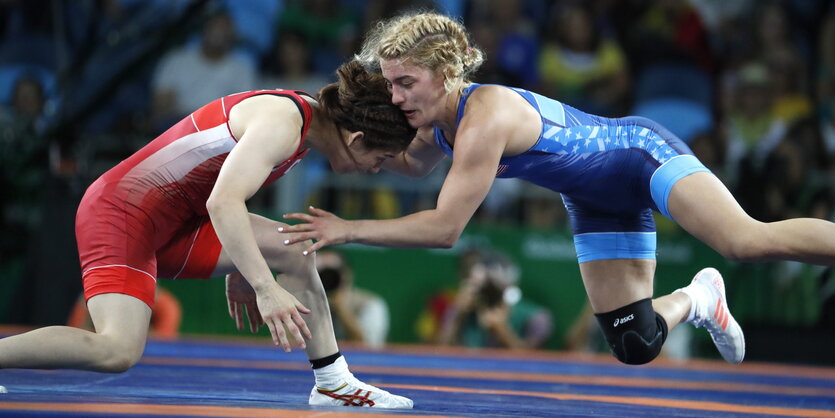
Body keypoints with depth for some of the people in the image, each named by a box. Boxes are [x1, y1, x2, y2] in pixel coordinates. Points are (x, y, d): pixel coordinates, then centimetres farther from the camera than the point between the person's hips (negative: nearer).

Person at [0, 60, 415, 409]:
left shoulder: (301, 114, 10)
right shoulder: (283, 123, -21)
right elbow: (222, 203, -32)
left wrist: (238, 270, 29)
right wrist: (266, 287, -36)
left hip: (167, 222, 10)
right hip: (121, 211, -10)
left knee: (292, 251, 2)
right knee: (118, 352, -25)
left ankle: (333, 384, 8)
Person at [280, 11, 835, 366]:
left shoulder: (486, 117, -33)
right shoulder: (435, 124, -7)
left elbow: (444, 228, -32)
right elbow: (413, 165, 18)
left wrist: (349, 230, -27)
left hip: (643, 151, -8)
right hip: (598, 203, 8)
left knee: (749, 242, -31)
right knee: (636, 347, 5)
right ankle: (696, 298, 34)